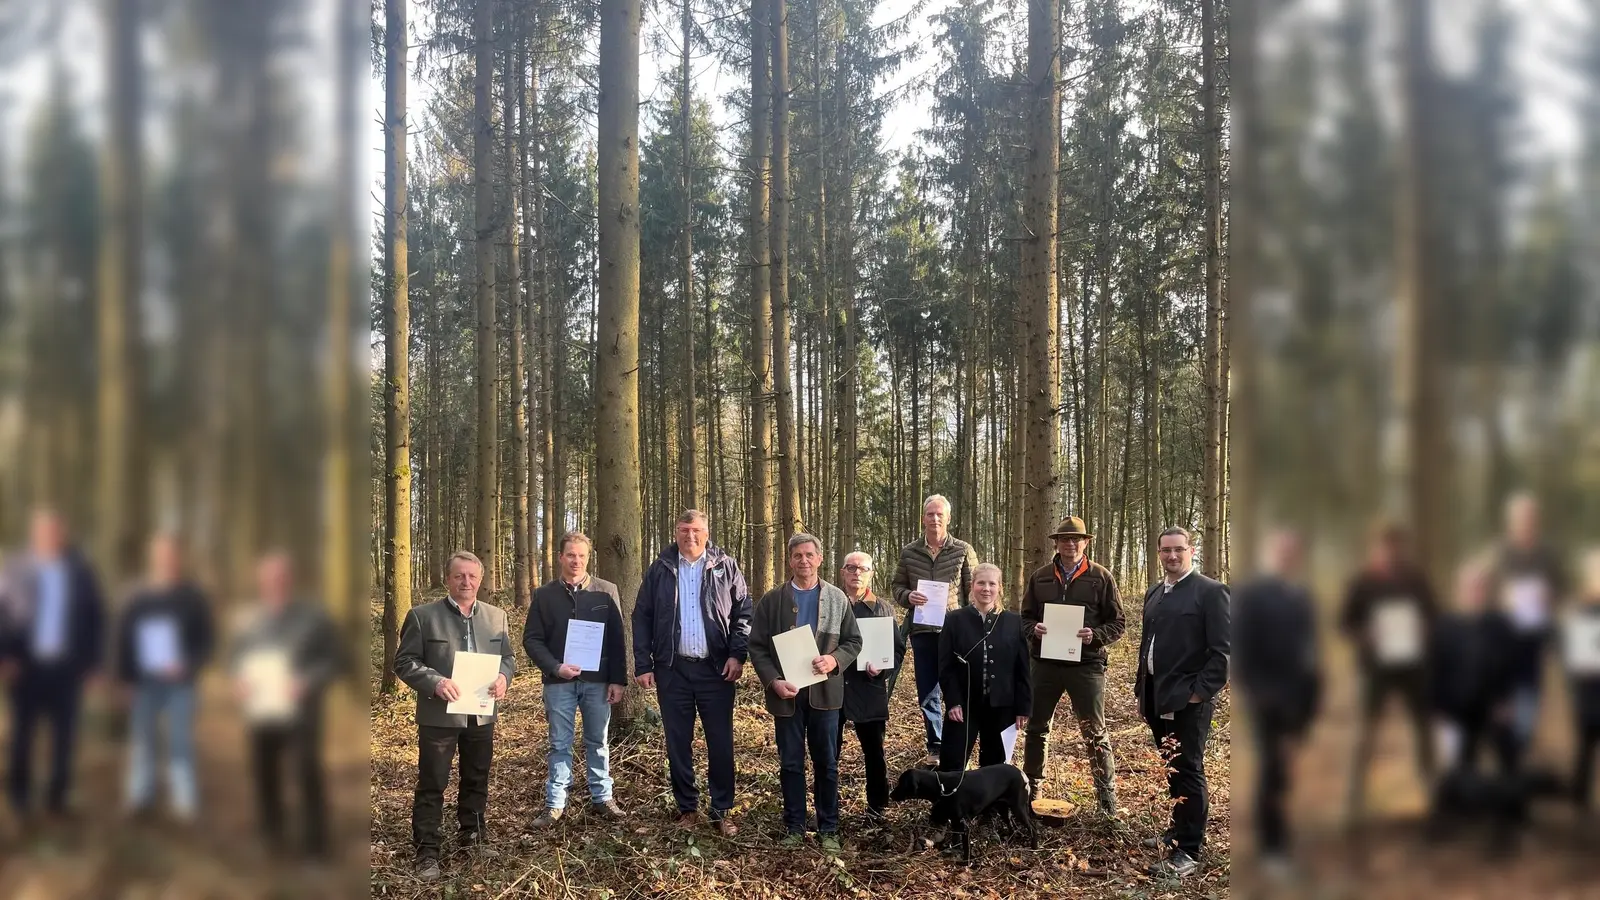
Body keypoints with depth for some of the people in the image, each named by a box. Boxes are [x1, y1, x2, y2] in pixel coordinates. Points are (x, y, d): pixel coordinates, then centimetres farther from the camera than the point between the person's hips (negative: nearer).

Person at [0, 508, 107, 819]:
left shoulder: (80, 572, 4)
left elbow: (95, 618, 7)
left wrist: (92, 661, 4)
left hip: (66, 666, 1)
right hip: (28, 665, -1)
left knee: (64, 735, 4)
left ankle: (57, 796, 14)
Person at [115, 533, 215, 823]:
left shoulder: (191, 598, 2)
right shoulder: (138, 600, 8)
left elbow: (207, 638, 2)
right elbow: (124, 639, 11)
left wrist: (188, 667, -11)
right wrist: (126, 676, 1)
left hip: (178, 681, -2)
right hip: (145, 682, 2)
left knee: (180, 741, -3)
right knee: (142, 738, 6)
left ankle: (185, 801, 1)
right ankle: (140, 796, 15)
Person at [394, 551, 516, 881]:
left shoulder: (496, 616, 8)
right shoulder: (422, 615, -6)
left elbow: (509, 656, 14)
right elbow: (404, 662, -7)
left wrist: (504, 677, -9)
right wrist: (435, 682, -22)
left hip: (481, 714, 4)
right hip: (439, 715, -4)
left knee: (477, 780, 16)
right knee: (432, 785, 1)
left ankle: (472, 837, 32)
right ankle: (426, 851, 9)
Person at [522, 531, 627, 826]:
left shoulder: (606, 591, 1)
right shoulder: (544, 594, 1)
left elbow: (617, 639, 1)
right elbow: (532, 639, 0)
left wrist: (618, 680, -4)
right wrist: (555, 668, -14)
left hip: (598, 680, 0)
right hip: (559, 682, 0)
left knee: (597, 742, 10)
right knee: (560, 744, 7)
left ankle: (602, 797, 21)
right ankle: (555, 804, 13)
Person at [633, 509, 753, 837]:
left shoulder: (726, 567, 3)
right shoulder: (660, 569, 5)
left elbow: (744, 613, 1)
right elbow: (642, 619, 5)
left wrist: (738, 654, -11)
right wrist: (643, 665, -2)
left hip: (716, 668, -1)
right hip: (672, 669, 1)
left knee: (721, 744, 3)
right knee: (678, 744, 8)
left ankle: (722, 812, 13)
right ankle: (687, 808, 20)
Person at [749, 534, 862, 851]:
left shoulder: (837, 598, 5)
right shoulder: (772, 600, 2)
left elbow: (854, 641, 5)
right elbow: (757, 646, 0)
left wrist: (834, 660, -15)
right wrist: (774, 681, -14)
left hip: (824, 692, 0)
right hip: (787, 693, 0)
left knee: (826, 764, 6)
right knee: (791, 764, 7)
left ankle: (828, 829, 16)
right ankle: (794, 827, 17)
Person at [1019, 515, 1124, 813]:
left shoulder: (1101, 577, 0)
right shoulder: (1040, 577, 8)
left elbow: (1118, 623, 0)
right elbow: (1025, 617, 14)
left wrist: (1095, 635, -18)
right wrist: (1034, 630, -8)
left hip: (1086, 664, -3)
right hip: (1045, 663, 3)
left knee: (1094, 733, 1)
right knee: (1037, 727, 12)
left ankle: (1107, 797, 9)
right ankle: (1031, 788, 26)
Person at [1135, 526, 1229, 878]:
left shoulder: (1210, 592, -8)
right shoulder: (1154, 594, 15)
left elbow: (1221, 651, -12)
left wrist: (1200, 692, -15)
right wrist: (1142, 691, 15)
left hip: (1188, 698, -7)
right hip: (1158, 697, 7)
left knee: (1189, 771, -5)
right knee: (1172, 769, 16)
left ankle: (1188, 852, -1)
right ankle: (1180, 829, 30)